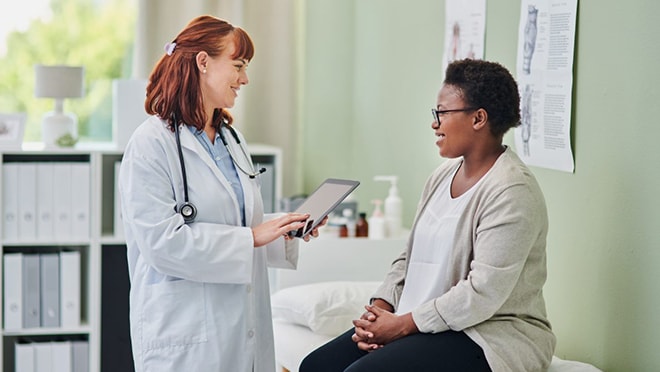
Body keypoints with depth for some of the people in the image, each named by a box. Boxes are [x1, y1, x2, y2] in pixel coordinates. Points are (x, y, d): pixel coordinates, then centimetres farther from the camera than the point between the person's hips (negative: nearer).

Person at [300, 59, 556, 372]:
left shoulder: (512, 192, -17)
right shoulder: (443, 175, 11)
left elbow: (483, 293, -23)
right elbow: (410, 258, 16)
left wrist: (401, 325, -18)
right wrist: (379, 308, -2)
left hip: (492, 339, -8)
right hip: (425, 325, 9)